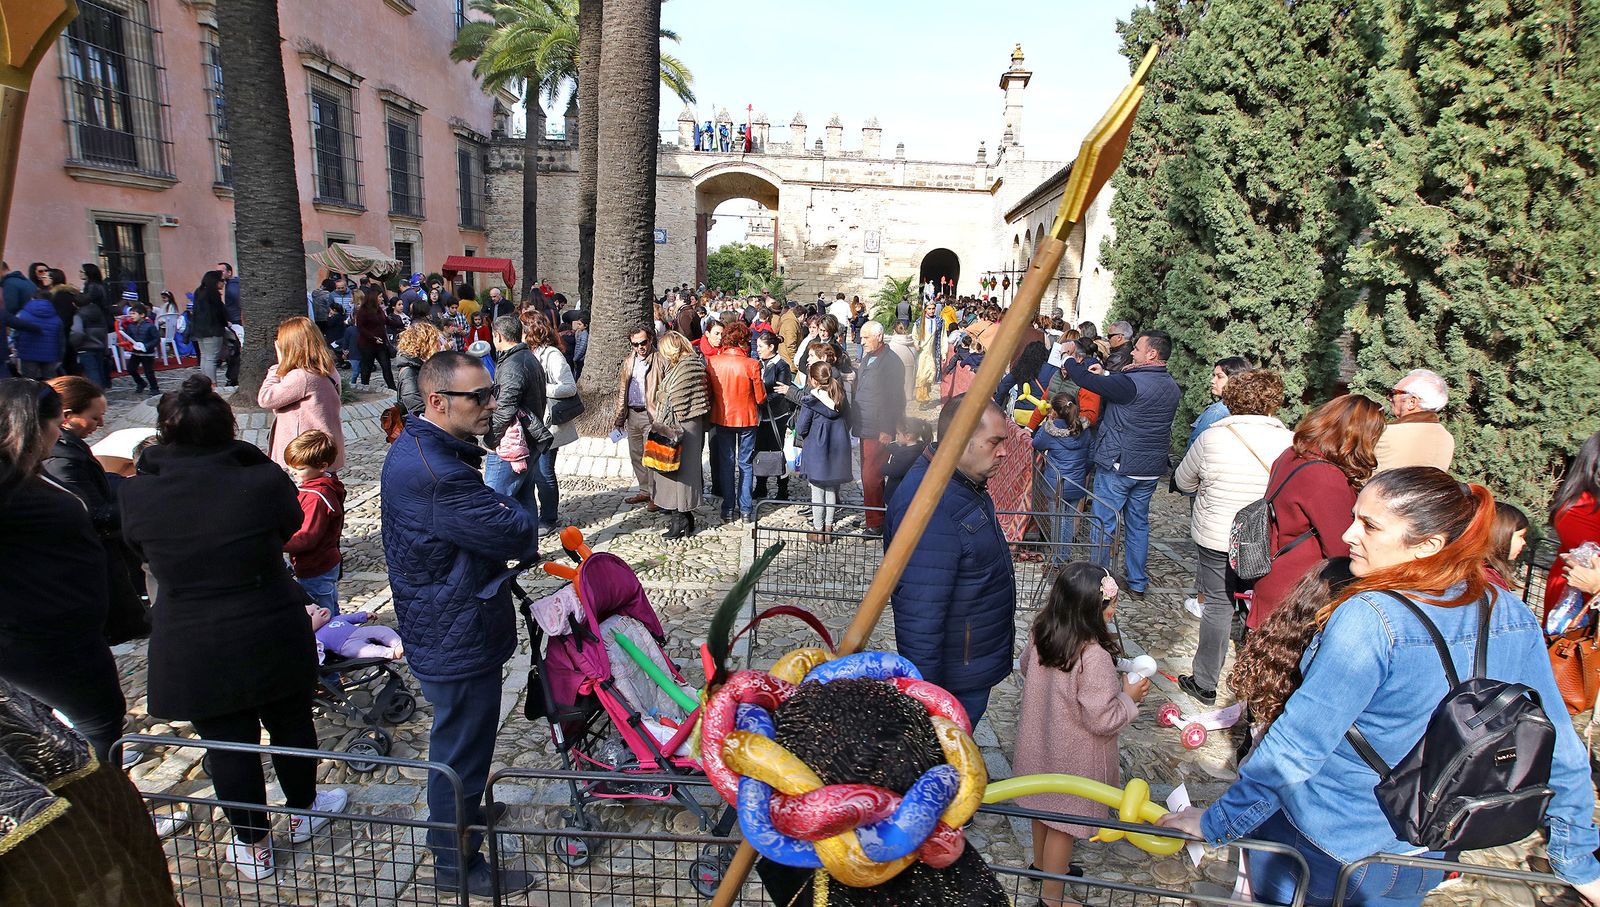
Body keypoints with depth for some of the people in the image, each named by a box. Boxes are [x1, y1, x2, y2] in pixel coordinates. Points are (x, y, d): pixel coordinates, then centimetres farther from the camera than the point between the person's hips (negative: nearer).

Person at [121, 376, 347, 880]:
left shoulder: (137, 495, -12)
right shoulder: (263, 482, -19)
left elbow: (141, 550, 7)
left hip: (189, 651, 1)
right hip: (272, 639, -1)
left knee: (227, 743, 16)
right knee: (291, 725, 21)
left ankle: (253, 848, 33)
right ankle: (303, 814, 42)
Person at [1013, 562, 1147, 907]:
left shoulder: (1040, 634, -13)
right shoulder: (1094, 658, -35)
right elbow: (1102, 720, -27)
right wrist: (1129, 696, -10)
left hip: (1040, 743, 7)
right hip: (1072, 758, -7)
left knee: (1043, 807, 28)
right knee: (1063, 824, 13)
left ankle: (1042, 863, 51)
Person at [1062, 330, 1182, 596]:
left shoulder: (1131, 383, -20)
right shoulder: (1172, 388, 4)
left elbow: (1087, 380, -15)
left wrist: (1070, 363, 3)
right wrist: (1107, 374, 11)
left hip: (1117, 466, -7)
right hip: (1151, 469, 7)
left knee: (1104, 524, 4)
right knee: (1138, 524, 17)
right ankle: (1138, 583, 25)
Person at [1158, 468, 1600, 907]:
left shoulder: (1369, 619, -29)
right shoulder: (1516, 619, -9)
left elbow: (1294, 746, -26)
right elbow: (1561, 751, 0)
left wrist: (1215, 822, -15)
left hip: (1326, 847, -6)